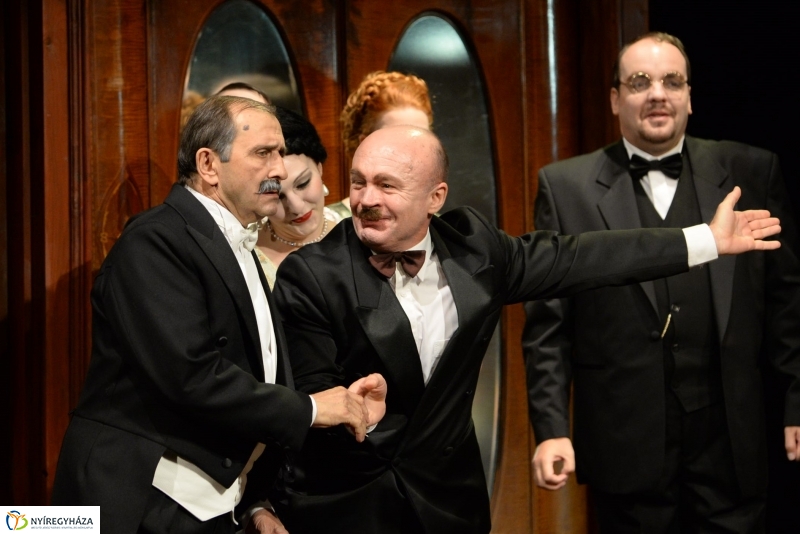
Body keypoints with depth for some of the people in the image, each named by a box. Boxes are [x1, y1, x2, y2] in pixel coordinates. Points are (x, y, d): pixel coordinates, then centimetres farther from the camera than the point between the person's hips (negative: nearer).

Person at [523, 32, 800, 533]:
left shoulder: (752, 172, 4)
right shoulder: (566, 186, 1)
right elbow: (548, 324, 0)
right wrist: (551, 430, -7)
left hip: (732, 443, 1)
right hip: (626, 448, -1)